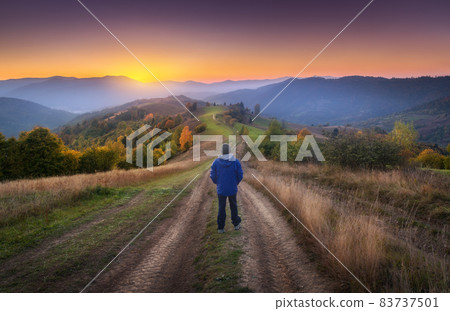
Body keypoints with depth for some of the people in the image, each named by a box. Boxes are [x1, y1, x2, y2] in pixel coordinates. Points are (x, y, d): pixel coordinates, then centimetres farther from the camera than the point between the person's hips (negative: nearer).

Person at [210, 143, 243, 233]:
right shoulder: (235, 161, -9)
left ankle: (220, 228, 12)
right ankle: (236, 224, 29)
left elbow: (212, 176, -5)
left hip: (221, 189, 0)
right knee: (233, 206, 18)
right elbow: (240, 175, -6)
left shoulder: (216, 162, -9)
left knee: (221, 208, 10)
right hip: (232, 189, 0)